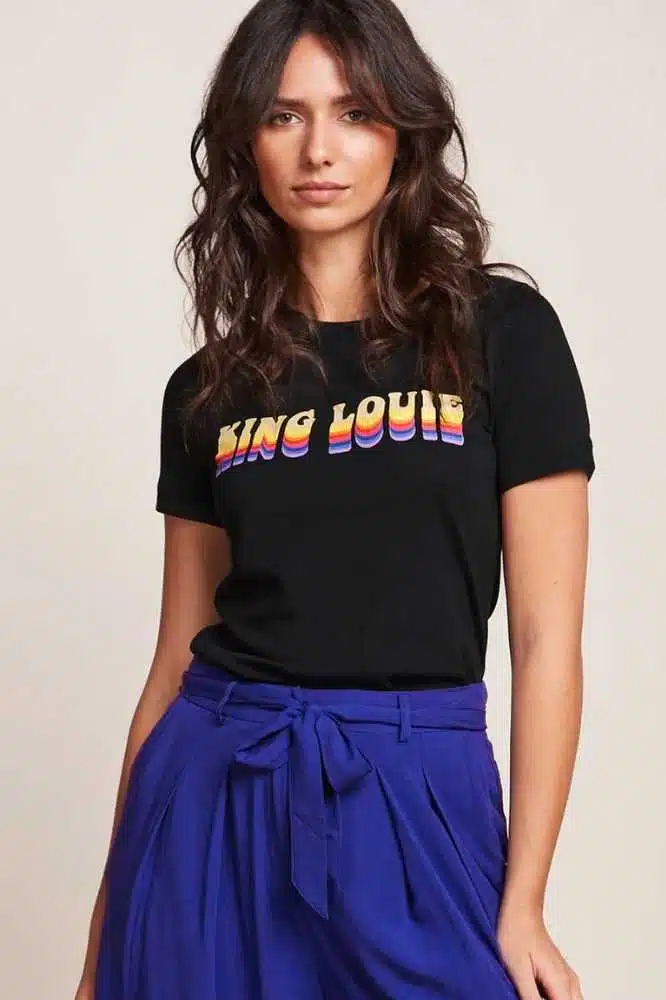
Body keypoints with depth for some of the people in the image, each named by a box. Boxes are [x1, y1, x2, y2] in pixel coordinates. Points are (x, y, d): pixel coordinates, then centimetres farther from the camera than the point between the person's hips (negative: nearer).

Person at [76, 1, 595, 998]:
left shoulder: (501, 330, -2)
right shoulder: (209, 388, 7)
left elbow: (546, 636, -4)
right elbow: (178, 656, 9)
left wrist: (524, 905, -9)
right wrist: (111, 912, 8)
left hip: (417, 804, -2)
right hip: (214, 801, 3)